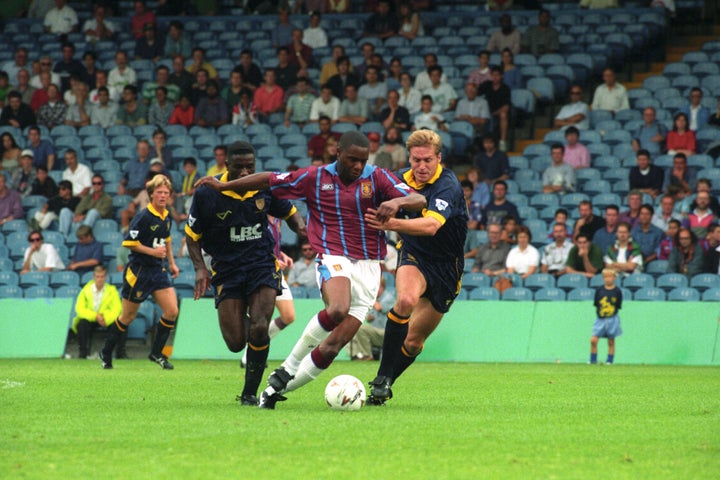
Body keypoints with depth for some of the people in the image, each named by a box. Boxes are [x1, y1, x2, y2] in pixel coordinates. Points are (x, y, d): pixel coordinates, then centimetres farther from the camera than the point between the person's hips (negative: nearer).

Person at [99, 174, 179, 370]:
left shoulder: (166, 216, 6)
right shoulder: (144, 217, -17)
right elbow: (129, 242, -17)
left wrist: (171, 262, 22)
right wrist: (152, 251, -22)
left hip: (158, 270, 6)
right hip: (138, 271, -6)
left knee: (172, 311, -7)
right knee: (128, 317, 4)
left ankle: (156, 353, 8)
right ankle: (106, 353, 22)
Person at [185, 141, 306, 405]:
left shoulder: (265, 187, -4)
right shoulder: (207, 194, -9)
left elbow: (289, 212, 15)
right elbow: (192, 235, 2)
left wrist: (301, 225, -8)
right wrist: (200, 268, -11)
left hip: (263, 265, 0)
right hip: (227, 271, 0)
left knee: (259, 330, -20)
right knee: (235, 343, -6)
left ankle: (250, 393, -2)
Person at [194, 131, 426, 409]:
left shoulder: (377, 178, 3)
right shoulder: (315, 178, 4)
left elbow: (419, 201, -5)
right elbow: (270, 180, 13)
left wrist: (397, 201, -27)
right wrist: (224, 186, 14)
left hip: (368, 267, 2)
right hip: (334, 259, -2)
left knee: (333, 346, -5)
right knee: (337, 310, -36)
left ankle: (278, 388, 11)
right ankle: (288, 369, -17)